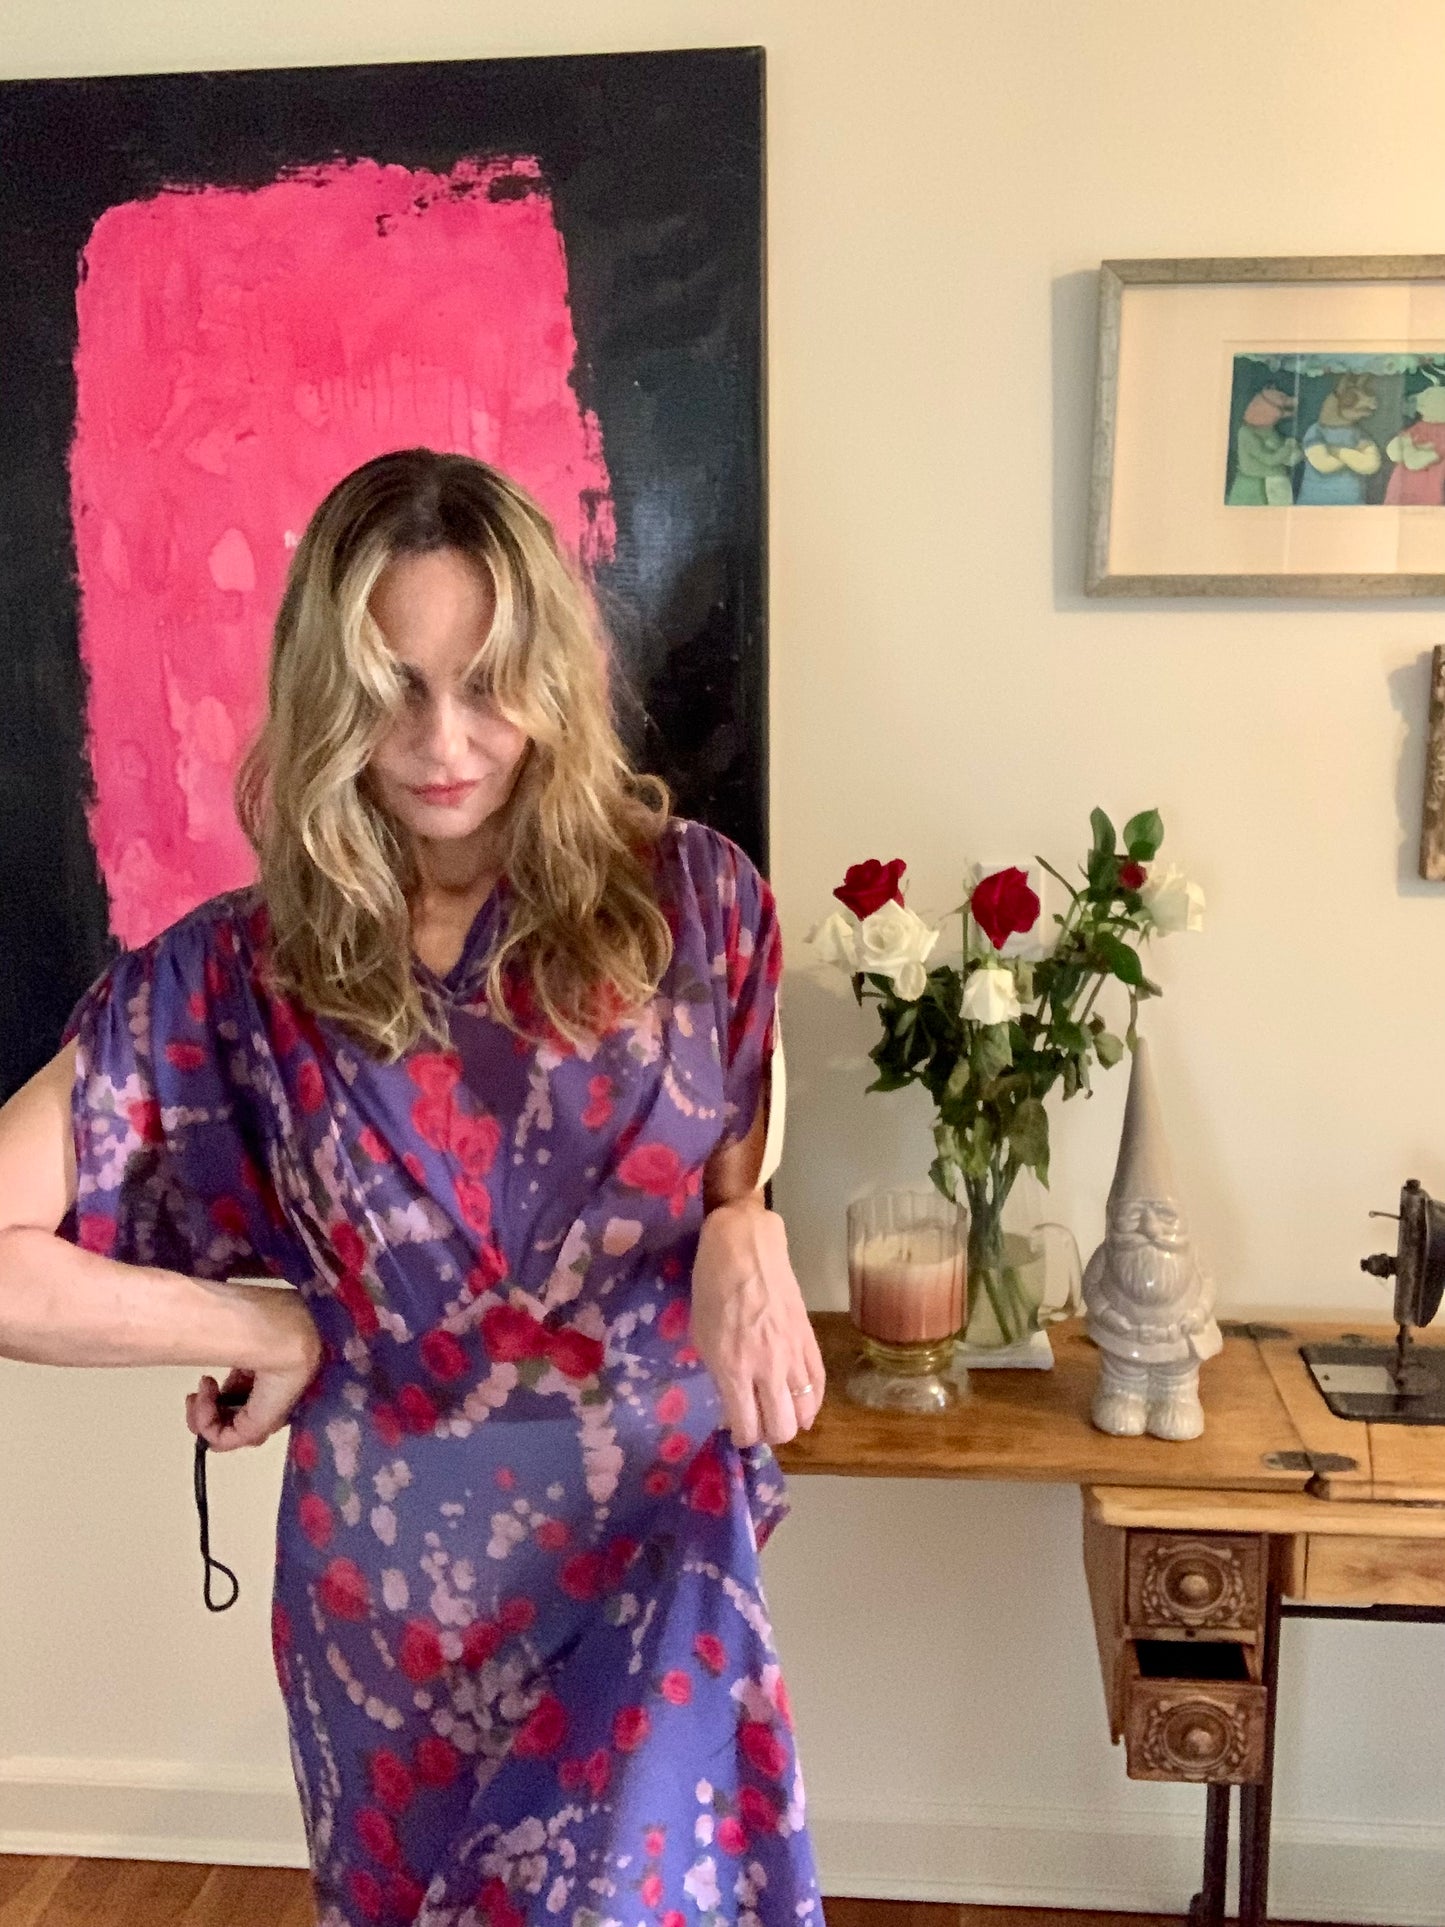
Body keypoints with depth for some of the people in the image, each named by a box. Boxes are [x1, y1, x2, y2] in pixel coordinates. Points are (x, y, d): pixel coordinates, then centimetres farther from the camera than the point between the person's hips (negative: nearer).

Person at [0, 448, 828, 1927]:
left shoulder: (684, 897, -10)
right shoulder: (237, 974, -13)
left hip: (654, 1552, 0)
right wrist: (271, 1330, -13)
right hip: (392, 1576, 1)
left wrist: (743, 1237, -17)